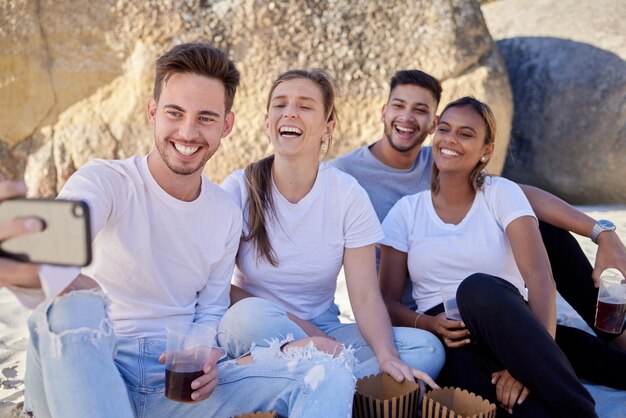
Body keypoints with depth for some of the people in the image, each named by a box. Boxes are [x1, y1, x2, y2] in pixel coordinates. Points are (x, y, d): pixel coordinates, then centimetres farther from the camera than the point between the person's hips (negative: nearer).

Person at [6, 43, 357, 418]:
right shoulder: (104, 181, -8)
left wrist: (204, 356, -9)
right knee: (77, 310, -38)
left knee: (329, 377, -15)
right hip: (89, 375, -3)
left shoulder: (227, 214, 8)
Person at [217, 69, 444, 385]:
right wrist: (293, 323, -17)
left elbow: (366, 296, -10)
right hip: (258, 335, -1)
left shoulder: (349, 195, -5)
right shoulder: (240, 188, -7)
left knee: (428, 349, -19)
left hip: (324, 332, 2)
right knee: (250, 315, -36)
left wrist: (387, 356, -28)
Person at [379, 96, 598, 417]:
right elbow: (387, 300, 6)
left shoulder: (502, 194, 4)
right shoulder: (405, 211, 9)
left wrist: (536, 358, -26)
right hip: (451, 344, -1)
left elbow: (540, 275, -11)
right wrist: (427, 324, -16)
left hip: (509, 328, 2)